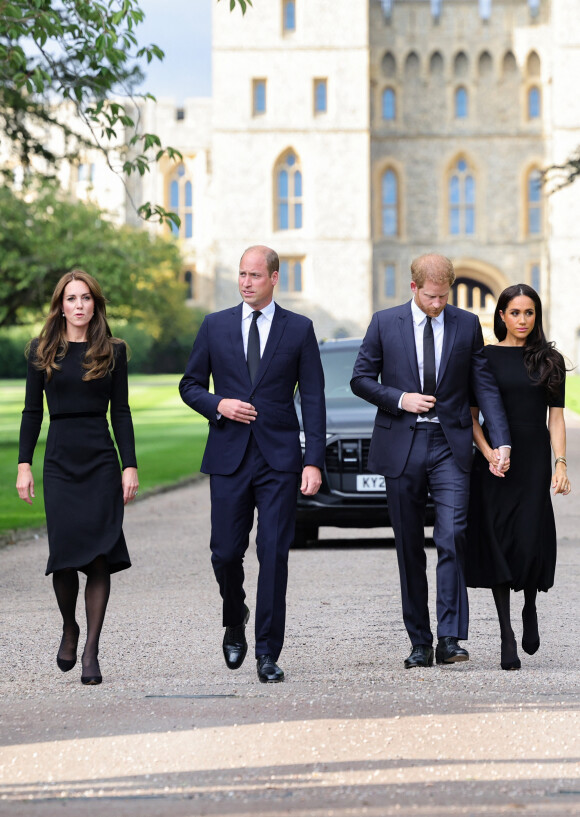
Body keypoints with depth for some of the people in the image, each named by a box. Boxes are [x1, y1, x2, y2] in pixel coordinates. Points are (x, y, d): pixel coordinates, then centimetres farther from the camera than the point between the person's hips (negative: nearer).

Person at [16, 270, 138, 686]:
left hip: (102, 462, 0)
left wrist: (131, 465, -1)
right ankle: (70, 629, 20)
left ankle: (92, 651, -2)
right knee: (65, 554, -7)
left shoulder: (112, 351, 6)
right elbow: (32, 411, 8)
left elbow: (121, 412, 6)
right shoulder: (43, 351, 7)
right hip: (60, 461, 0)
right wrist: (24, 464, 2)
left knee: (100, 557, -7)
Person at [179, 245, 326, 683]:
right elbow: (190, 385, 14)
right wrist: (218, 404, -8)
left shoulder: (299, 329, 4)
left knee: (274, 554, -6)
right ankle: (235, 623, 30)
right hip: (229, 456, 2)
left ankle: (268, 653, 0)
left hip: (279, 458, -1)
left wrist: (314, 461, -6)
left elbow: (313, 400, 2)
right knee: (226, 552, 1)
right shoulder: (215, 326, 8)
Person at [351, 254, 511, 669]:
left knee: (452, 537, -15)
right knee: (410, 548, 5)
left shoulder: (467, 324, 5)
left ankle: (450, 639, -13)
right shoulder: (385, 323, 3)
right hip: (401, 447, 1)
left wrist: (502, 442, -5)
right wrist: (399, 399, -10)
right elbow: (361, 379, 7)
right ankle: (420, 642, 13)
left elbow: (485, 385, 4)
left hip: (449, 447, 0)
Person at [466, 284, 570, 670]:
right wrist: (487, 451, -11)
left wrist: (560, 463, -4)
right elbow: (472, 416, 5)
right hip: (494, 462, 0)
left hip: (534, 462, 0)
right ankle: (507, 635, 4)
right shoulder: (485, 358, 5)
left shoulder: (549, 360, 7)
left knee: (531, 543, -9)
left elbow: (556, 417, 6)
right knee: (499, 542, -2)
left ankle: (530, 609, 22)